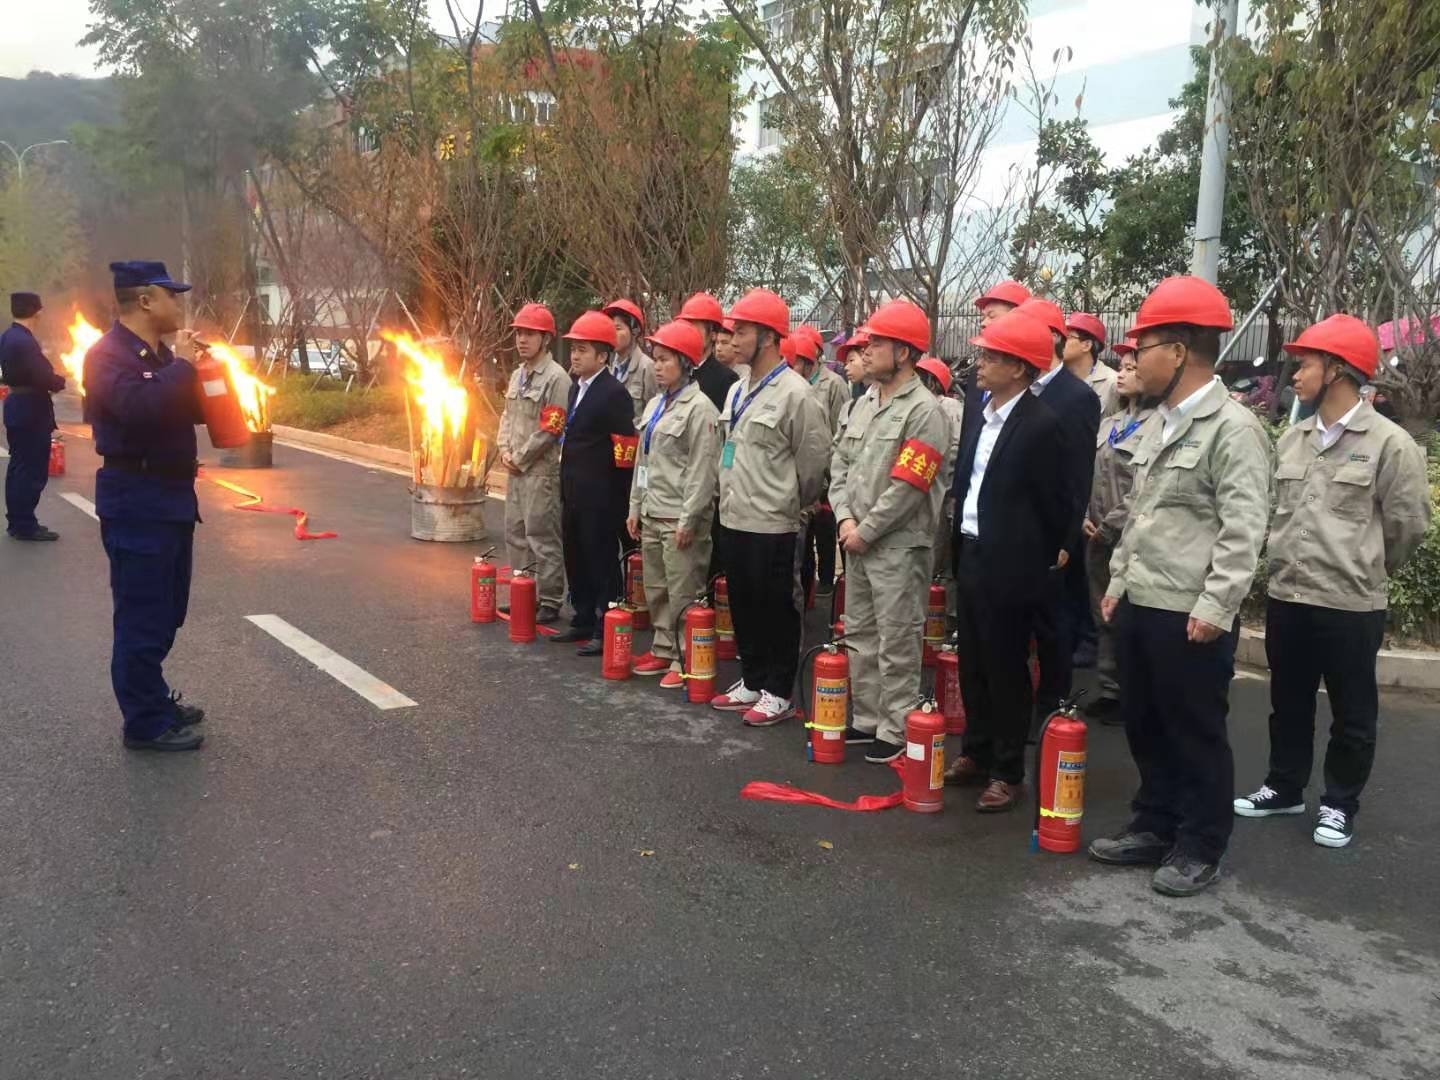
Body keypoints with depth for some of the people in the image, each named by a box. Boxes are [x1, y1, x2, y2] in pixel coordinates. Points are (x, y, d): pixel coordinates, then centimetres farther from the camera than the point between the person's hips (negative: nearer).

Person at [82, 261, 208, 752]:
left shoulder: (160, 354, 15)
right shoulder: (108, 354, -13)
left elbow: (195, 410, 21)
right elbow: (139, 406, -32)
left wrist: (197, 369, 4)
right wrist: (182, 365, -20)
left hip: (170, 494, 10)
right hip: (135, 499, -10)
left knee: (166, 610, 17)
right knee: (142, 615, -5)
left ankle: (153, 699, 29)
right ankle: (145, 723, 2)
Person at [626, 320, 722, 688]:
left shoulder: (699, 408, -11)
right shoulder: (655, 404, 15)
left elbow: (702, 469, -16)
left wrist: (688, 520, -18)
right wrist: (636, 507, 17)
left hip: (681, 517, -8)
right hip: (652, 515, 9)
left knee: (682, 594, -3)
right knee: (656, 589, 15)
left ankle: (685, 661, 6)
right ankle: (663, 650, 27)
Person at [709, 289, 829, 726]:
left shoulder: (794, 393, -14)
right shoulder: (736, 391, 11)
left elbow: (815, 458, -10)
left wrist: (790, 503, 2)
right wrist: (731, 498, 18)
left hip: (771, 525, -8)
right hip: (733, 520, 8)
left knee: (777, 612, 3)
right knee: (743, 607, 16)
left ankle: (778, 694, 14)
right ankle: (752, 683, 30)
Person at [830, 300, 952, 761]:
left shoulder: (924, 410, -14)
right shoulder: (864, 404, 11)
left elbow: (906, 487, -19)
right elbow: (840, 463, 12)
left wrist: (865, 532, -13)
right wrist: (845, 518, -1)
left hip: (899, 546, -8)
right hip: (858, 542, 8)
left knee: (896, 644, 0)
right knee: (859, 635, 15)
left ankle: (896, 730, 12)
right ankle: (867, 719, 28)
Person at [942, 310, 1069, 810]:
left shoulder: (1041, 424, -16)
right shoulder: (980, 415, 8)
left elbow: (1054, 502, -10)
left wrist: (1039, 562, -2)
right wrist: (960, 551, 11)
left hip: (1008, 566, -8)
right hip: (970, 555, 8)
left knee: (1006, 669, 4)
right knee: (973, 664, 17)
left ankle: (1008, 771, 17)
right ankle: (976, 752, 32)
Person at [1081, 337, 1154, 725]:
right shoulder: (1110, 422, 13)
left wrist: (1109, 527, -13)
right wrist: (1083, 515, 1)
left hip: (1128, 538, -7)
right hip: (1096, 537, 7)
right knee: (1103, 615, 13)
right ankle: (1109, 690, 23)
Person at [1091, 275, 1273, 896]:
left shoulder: (1233, 427, -13)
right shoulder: (1159, 423, 14)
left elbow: (1243, 529, -17)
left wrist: (1215, 606, -20)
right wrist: (1119, 580, 18)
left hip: (1191, 615, -8)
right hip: (1138, 605, 8)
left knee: (1195, 734, 5)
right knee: (1143, 724, 16)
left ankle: (1200, 849, 19)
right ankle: (1154, 826, 32)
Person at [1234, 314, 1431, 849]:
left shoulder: (1389, 442, -11)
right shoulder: (1292, 439, 6)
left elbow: (1408, 524, -4)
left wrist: (1365, 571, 7)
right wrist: (1292, 564, 15)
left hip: (1351, 605, -5)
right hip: (1285, 598, 5)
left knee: (1352, 715, 10)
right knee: (1288, 704, 18)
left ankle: (1340, 803, 26)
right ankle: (1284, 787, 35)